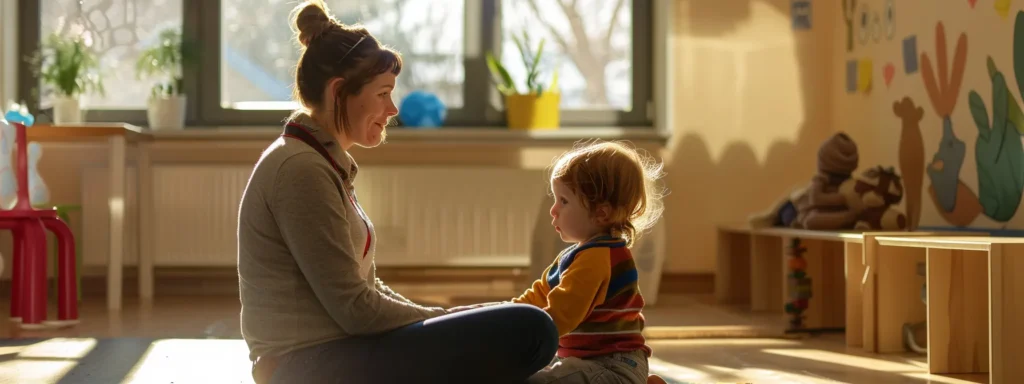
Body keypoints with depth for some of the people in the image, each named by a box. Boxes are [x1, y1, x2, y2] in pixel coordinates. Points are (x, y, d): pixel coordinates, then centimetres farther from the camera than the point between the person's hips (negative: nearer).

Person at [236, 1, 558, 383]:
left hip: (328, 353, 11)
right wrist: (444, 320, -5)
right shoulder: (301, 169, -15)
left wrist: (440, 320, 5)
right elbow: (354, 308, -18)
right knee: (529, 331, -18)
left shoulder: (324, 162, 17)